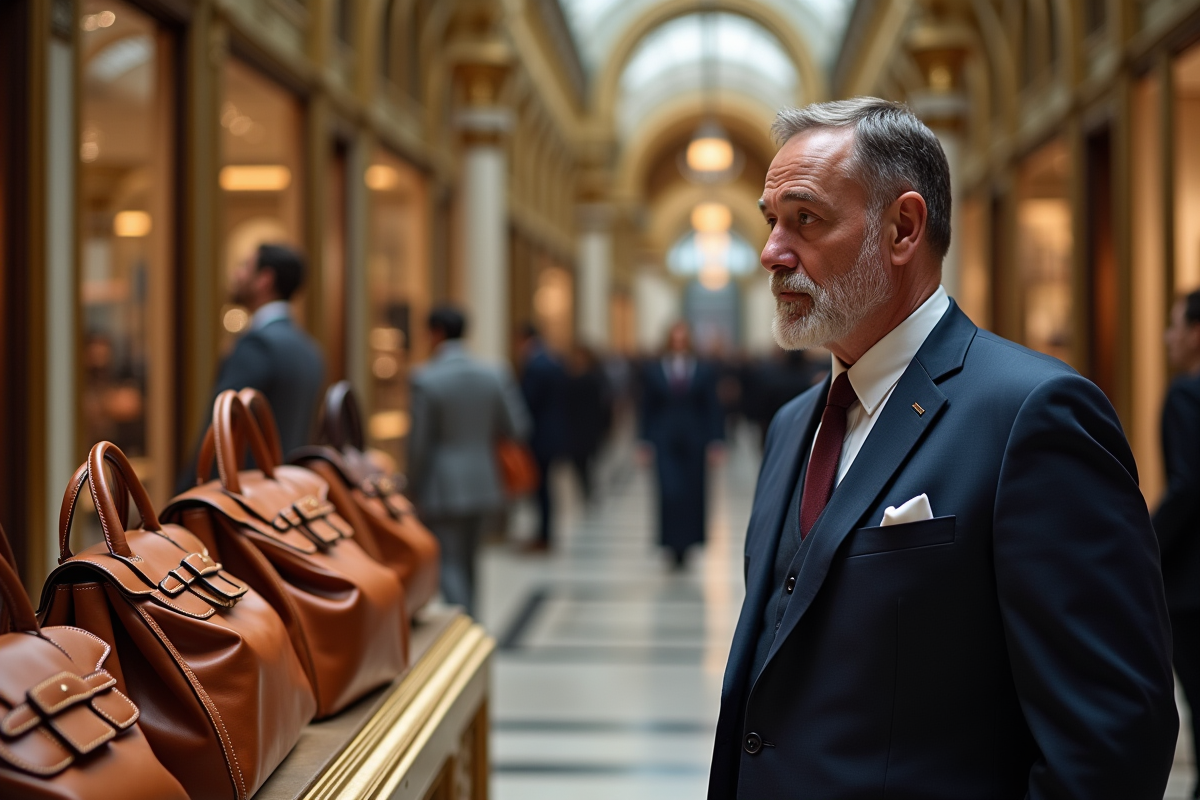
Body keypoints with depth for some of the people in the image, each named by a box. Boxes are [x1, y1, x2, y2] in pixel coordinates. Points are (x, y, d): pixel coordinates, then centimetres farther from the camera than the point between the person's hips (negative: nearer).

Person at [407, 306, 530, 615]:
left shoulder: (424, 379, -13)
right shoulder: (495, 376, 0)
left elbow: (419, 442, -11)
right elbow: (516, 428, 3)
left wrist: (414, 490, -2)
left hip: (442, 488, -5)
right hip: (483, 484, 5)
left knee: (450, 566, 0)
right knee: (466, 563, 18)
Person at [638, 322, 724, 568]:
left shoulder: (705, 371, 4)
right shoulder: (652, 371, 5)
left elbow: (713, 408, 4)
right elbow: (646, 409, 6)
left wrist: (715, 441, -2)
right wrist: (645, 442, 1)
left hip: (693, 443, 1)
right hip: (665, 443, -1)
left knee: (692, 492, 5)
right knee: (669, 491, -14)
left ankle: (687, 542, 20)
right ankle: (673, 543, -5)